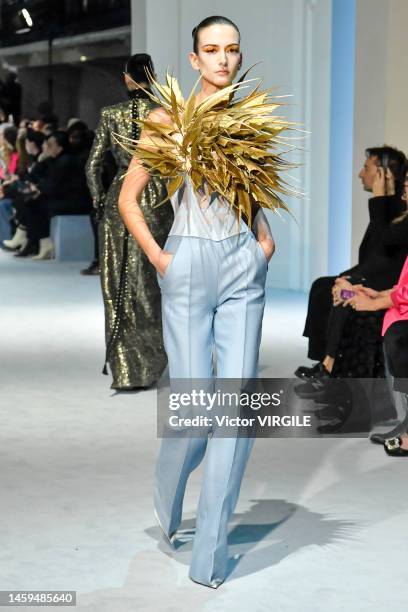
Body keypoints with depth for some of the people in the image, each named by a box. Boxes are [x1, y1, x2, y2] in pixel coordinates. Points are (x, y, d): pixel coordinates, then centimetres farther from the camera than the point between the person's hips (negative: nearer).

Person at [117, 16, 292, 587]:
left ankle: (210, 553, 7)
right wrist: (159, 259, -6)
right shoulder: (170, 118, 1)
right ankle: (167, 492, 32)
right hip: (189, 267, -3)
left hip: (244, 268, 3)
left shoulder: (251, 120, 11)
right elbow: (128, 198, 3)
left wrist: (266, 240, 7)